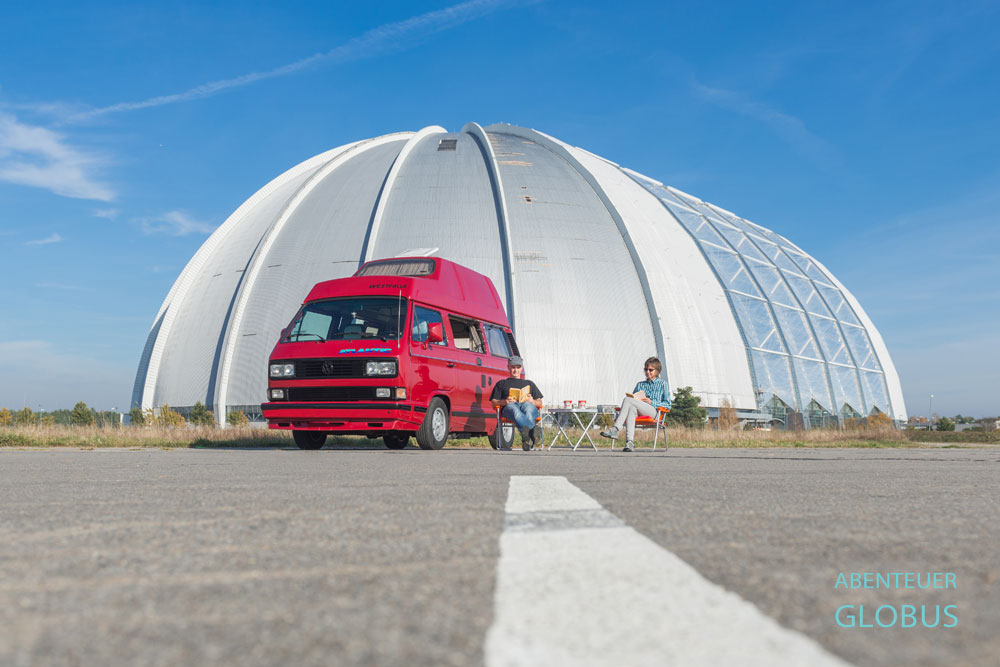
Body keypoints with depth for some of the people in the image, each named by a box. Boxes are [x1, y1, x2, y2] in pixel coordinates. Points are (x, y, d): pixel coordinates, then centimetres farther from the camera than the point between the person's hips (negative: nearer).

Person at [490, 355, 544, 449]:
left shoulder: (529, 383, 40)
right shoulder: (501, 383, 35)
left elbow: (539, 402, 29)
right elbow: (494, 403, 21)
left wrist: (532, 401, 4)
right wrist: (504, 401, -2)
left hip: (528, 405, 1)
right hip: (509, 407, -1)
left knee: (528, 406, -41)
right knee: (515, 411, -43)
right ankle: (533, 432, -70)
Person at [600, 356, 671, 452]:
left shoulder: (662, 384, 18)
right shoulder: (640, 384, 31)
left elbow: (667, 404, 9)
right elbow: (633, 397, 27)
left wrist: (651, 402, -4)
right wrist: (636, 400, 3)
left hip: (654, 412, -4)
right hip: (639, 413, 4)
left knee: (627, 399, -29)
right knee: (631, 408, -38)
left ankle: (615, 429, -41)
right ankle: (629, 441, -52)